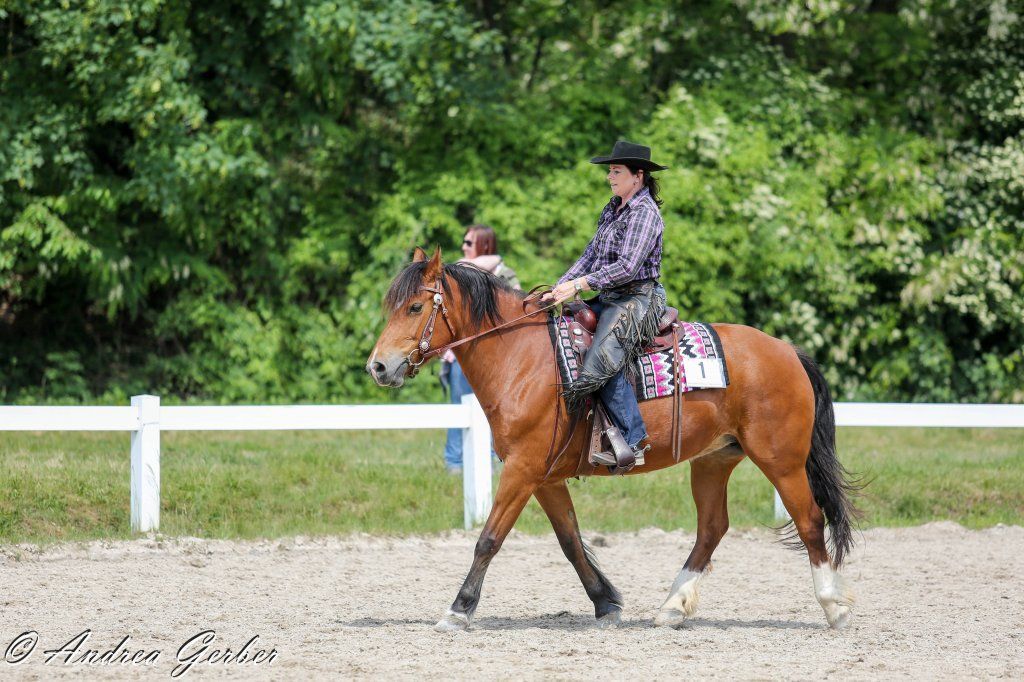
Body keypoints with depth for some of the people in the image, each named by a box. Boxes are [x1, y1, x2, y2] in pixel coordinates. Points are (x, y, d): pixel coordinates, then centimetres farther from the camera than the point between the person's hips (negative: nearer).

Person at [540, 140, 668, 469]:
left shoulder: (644, 213, -12)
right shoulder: (613, 210, 17)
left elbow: (627, 267, -21)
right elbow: (591, 255, 17)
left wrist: (579, 285, -21)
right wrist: (560, 287, 4)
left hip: (637, 300, -11)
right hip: (608, 300, 11)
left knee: (603, 361, -29)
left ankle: (633, 441, -28)